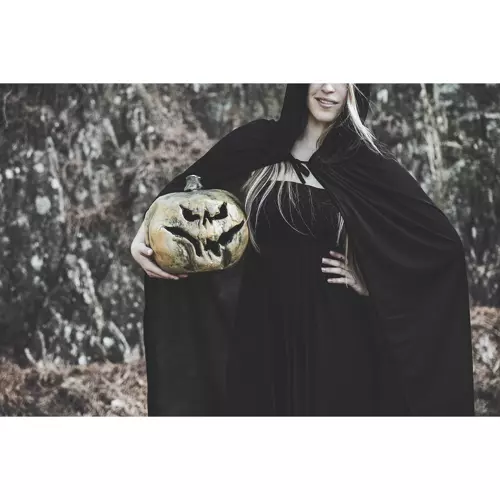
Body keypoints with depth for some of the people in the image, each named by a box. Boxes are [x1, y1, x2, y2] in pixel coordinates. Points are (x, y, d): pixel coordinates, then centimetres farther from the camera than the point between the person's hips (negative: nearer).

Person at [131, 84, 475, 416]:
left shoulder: (366, 161, -3)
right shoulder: (256, 143, 4)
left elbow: (443, 241, -2)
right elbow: (181, 195, 13)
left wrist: (372, 282, -5)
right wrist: (144, 234, -3)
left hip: (333, 334, -2)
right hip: (260, 331, 2)